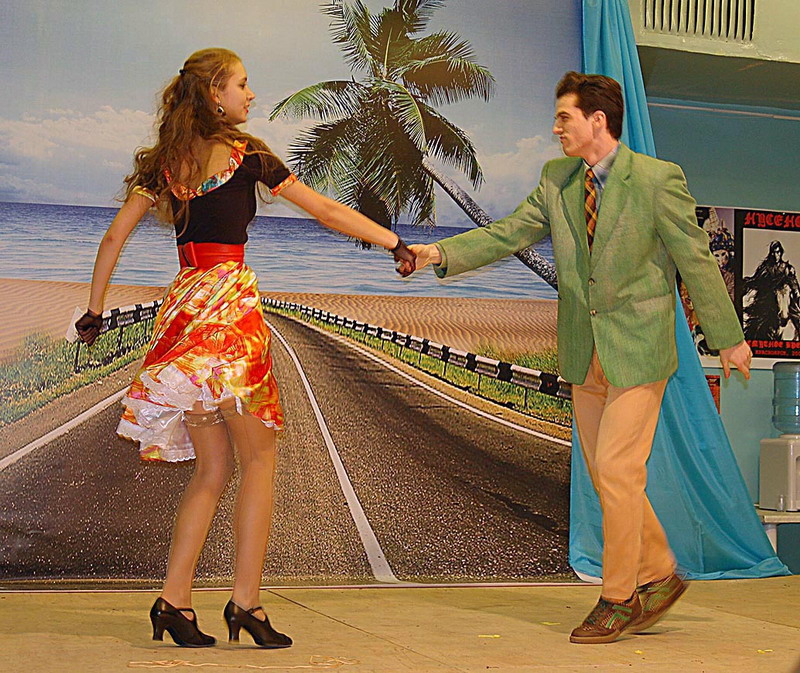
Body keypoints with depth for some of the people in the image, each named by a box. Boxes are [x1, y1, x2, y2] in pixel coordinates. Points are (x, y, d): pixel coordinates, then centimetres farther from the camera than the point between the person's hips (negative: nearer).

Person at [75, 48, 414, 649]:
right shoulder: (244, 152, 0)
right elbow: (325, 210, 1)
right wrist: (397, 243, 8)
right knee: (259, 456, 2)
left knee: (214, 467, 10)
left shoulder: (162, 162, 15)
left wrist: (95, 311, 20)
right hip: (230, 300, -6)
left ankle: (174, 601, 6)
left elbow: (114, 238, 13)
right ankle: (247, 601, 0)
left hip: (182, 305, 6)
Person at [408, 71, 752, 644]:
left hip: (637, 349, -6)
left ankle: (618, 598, 6)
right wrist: (440, 253, -8)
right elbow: (508, 234, 5)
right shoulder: (557, 180, 6)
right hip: (584, 353, 6)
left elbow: (696, 259, -6)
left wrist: (728, 338, -1)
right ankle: (659, 575, 27)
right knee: (608, 476, 10)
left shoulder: (658, 179, -10)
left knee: (616, 472, -8)